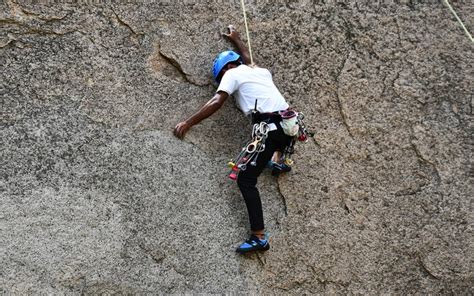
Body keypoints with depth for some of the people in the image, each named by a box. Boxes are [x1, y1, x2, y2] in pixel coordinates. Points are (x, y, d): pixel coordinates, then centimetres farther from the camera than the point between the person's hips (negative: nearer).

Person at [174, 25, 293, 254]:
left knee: (246, 180, -3)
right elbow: (248, 59, 50)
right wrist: (236, 40, 63)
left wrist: (188, 123, -4)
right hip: (289, 125, 8)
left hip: (270, 129, -8)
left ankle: (259, 237, -11)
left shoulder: (233, 73, 6)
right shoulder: (261, 71, 25)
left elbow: (217, 102, -7)